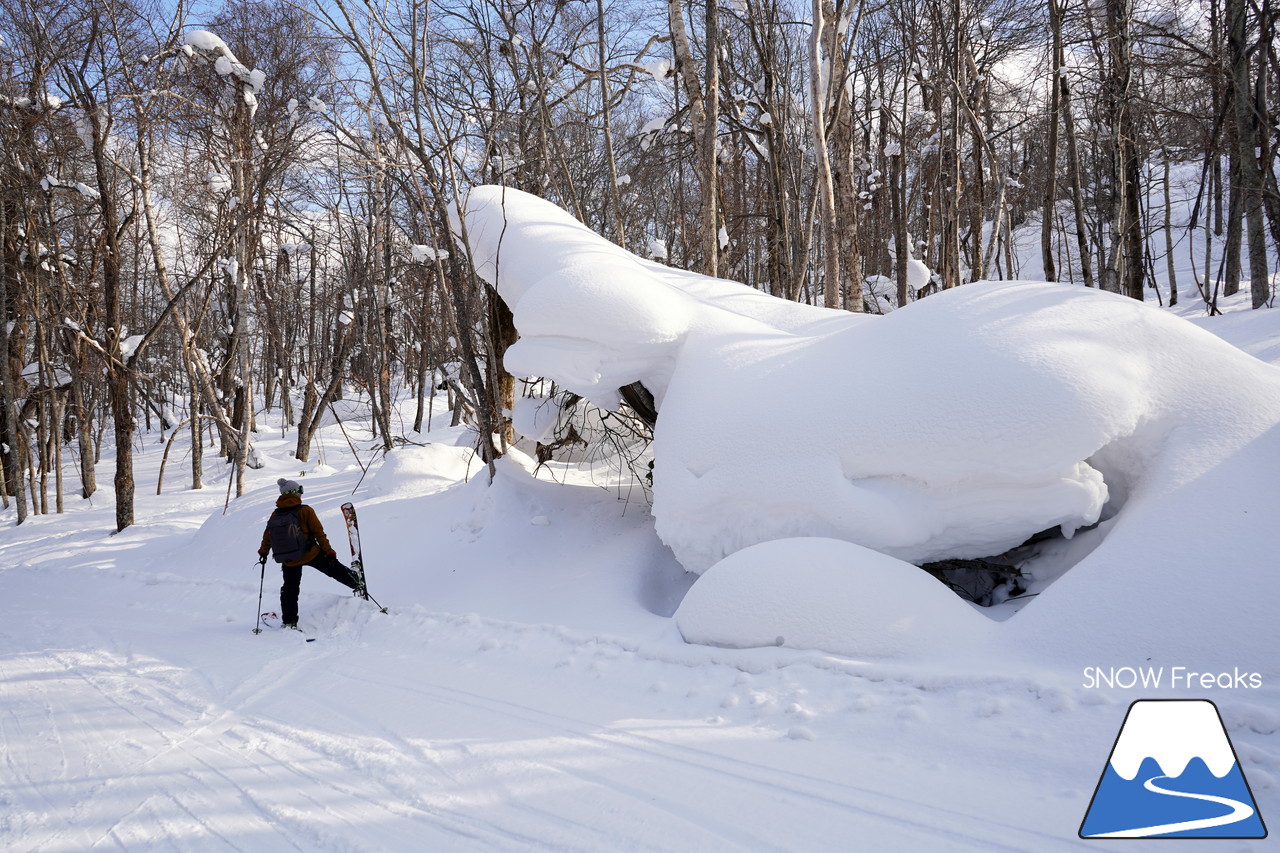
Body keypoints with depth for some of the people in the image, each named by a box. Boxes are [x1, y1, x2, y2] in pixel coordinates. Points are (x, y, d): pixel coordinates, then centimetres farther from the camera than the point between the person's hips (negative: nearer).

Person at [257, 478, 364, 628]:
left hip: (289, 561, 4)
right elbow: (319, 533, -9)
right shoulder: (304, 510, -10)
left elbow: (267, 536, 12)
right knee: (335, 569, 13)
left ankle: (289, 621, 20)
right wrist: (329, 552, -3)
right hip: (311, 554, -4)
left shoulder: (275, 515, 2)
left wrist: (263, 552, 29)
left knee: (290, 589, 17)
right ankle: (357, 584, 23)